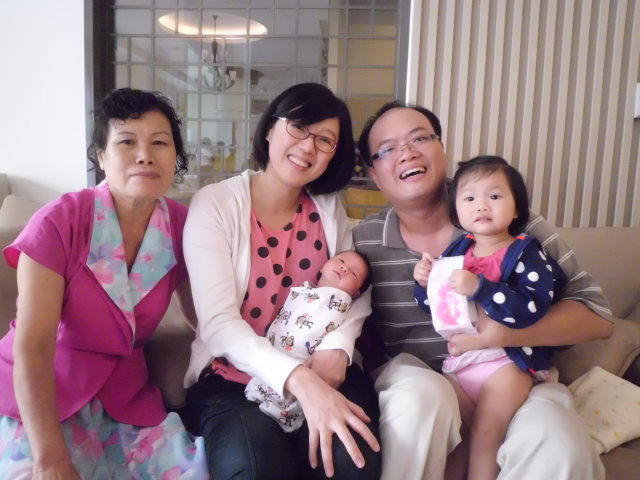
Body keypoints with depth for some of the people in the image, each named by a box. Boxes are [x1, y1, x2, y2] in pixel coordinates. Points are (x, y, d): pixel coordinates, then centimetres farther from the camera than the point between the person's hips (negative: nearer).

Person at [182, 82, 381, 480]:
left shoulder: (329, 209, 6)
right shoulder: (215, 205, -8)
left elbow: (356, 290, 3)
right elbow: (218, 322, -18)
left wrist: (337, 348, -19)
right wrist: (300, 380, -31)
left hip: (323, 373, 3)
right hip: (232, 379, -2)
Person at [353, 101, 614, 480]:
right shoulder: (363, 243, -2)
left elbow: (597, 314, -6)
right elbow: (361, 338, 7)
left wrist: (502, 334, -20)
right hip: (416, 386, 1)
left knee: (558, 446, -30)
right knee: (423, 394, -33)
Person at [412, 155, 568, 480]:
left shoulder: (526, 253, -8)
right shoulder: (456, 251, 8)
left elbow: (532, 309, -24)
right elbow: (433, 304, 16)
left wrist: (479, 288, -33)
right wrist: (424, 283, -5)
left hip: (506, 359, -5)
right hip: (457, 359, 5)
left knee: (485, 430, -12)